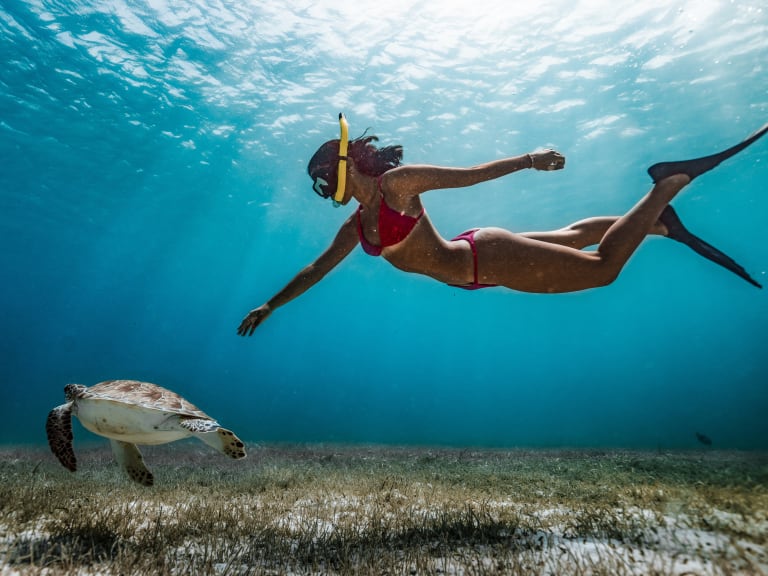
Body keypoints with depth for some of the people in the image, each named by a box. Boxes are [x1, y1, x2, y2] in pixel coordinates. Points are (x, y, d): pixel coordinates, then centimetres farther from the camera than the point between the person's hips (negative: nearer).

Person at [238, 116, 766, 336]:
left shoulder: (396, 181, -14)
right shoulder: (355, 229, 8)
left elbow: (468, 174, -16)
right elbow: (314, 271, 16)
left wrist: (527, 160, -28)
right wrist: (270, 306, 22)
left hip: (488, 258, -7)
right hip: (476, 270, 7)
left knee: (603, 266, -3)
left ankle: (672, 182, 16)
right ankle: (660, 226, 39)